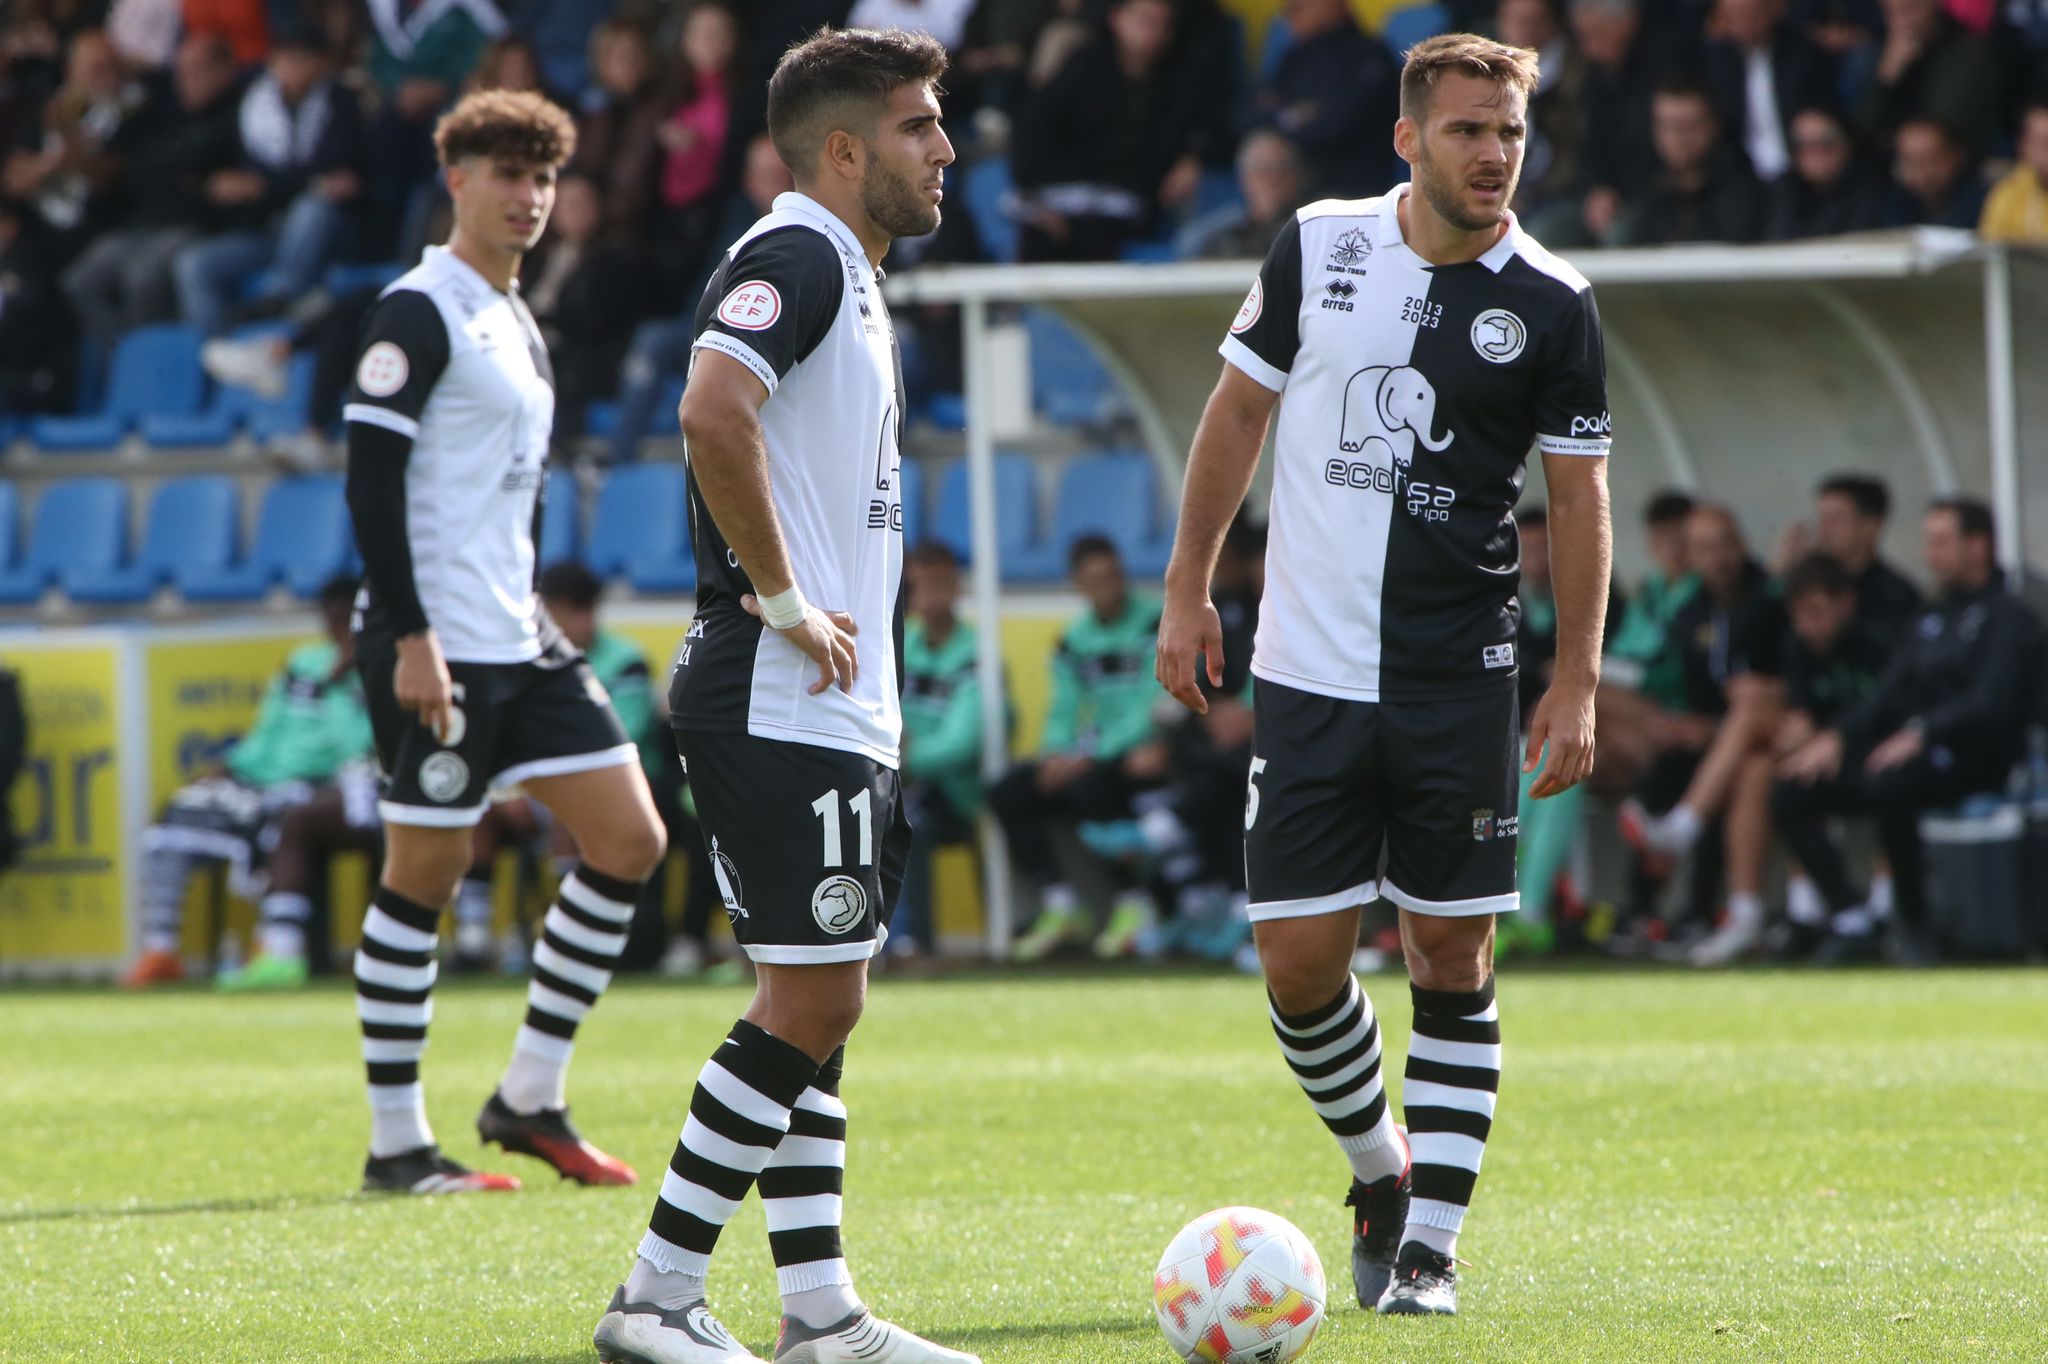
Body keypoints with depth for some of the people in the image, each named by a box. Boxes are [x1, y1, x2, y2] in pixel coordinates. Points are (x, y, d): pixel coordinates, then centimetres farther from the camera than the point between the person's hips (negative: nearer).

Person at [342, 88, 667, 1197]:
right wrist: (411, 638, -20)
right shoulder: (418, 313, -9)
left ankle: (529, 1101, 10)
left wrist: (526, 615, 19)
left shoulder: (517, 325, 17)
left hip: (520, 645, 9)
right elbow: (370, 479, -16)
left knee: (628, 840, 4)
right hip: (438, 648, -9)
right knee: (423, 878, -4)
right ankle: (396, 1144, 3)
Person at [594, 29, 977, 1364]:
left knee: (822, 1006, 10)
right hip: (782, 708, -10)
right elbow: (714, 412, -30)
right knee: (809, 1004, -9)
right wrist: (782, 600, -23)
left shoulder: (850, 275, 19)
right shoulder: (795, 258, -13)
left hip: (842, 712, 10)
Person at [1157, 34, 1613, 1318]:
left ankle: (1432, 1242, 7)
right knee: (1298, 958, -2)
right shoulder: (1320, 246, 1)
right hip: (1307, 670, 1)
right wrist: (1189, 586, 10)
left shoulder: (1553, 305, -3)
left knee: (1453, 956, -1)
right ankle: (1381, 1172, 24)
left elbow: (1579, 496, 1)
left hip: (1459, 680, -1)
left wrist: (1576, 681, -5)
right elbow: (1242, 405, 12)